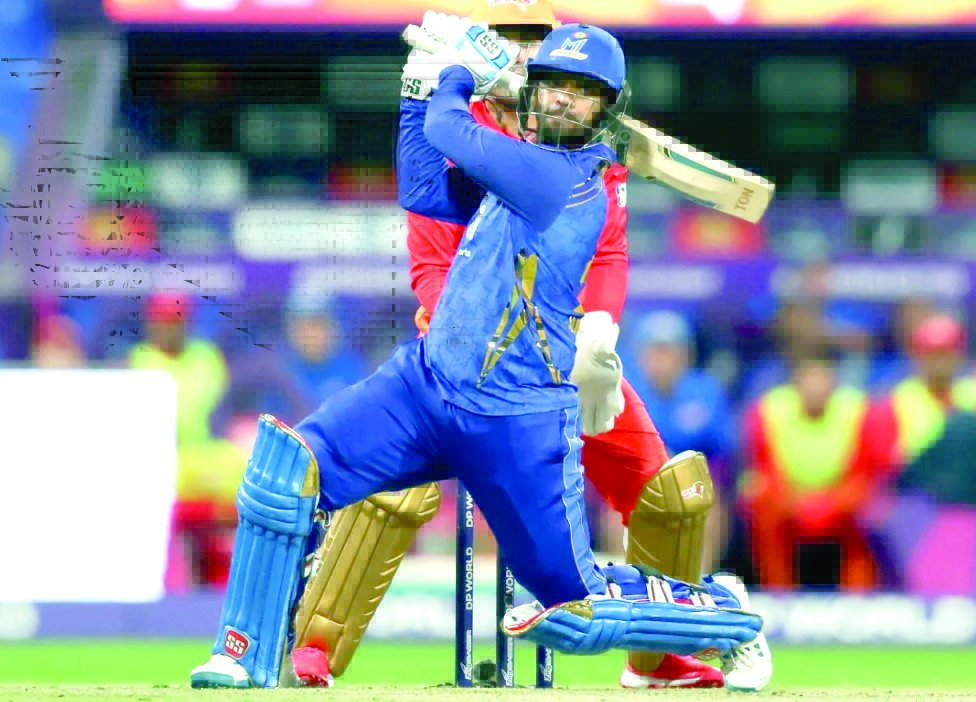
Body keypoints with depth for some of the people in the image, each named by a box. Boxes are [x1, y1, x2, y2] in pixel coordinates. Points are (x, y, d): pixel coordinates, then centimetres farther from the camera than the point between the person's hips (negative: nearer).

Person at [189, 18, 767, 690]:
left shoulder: (566, 181, -17)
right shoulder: (533, 170, 9)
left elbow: (447, 131, -13)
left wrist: (461, 69, 7)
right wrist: (423, 86, 13)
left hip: (518, 426, -8)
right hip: (427, 383, 8)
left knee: (579, 605, 1)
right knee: (287, 464, -14)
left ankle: (730, 617, 29)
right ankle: (247, 664, -9)